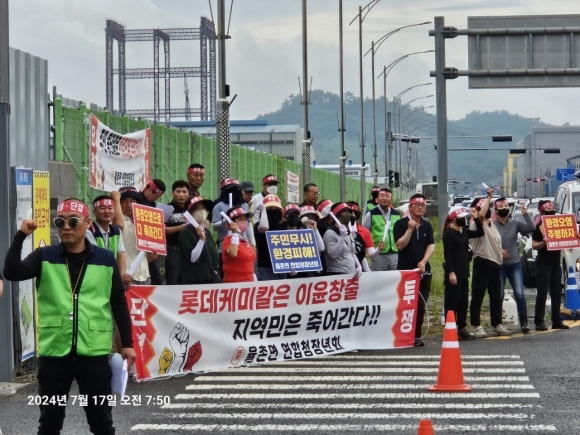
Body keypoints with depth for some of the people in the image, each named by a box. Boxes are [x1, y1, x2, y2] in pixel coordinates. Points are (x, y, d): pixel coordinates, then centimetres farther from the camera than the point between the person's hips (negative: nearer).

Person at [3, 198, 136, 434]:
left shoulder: (106, 259, 3)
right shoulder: (44, 257, 4)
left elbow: (119, 303, 8)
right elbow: (12, 272, -13)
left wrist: (127, 343, 6)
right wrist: (20, 236, -19)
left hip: (94, 352, 0)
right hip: (53, 352, 1)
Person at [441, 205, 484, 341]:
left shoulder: (464, 232, 14)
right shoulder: (449, 233, -10)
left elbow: (480, 233, 19)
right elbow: (447, 254, -16)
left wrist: (476, 218, 6)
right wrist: (451, 272, -21)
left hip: (464, 272, 9)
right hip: (453, 273, -9)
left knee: (463, 302, 12)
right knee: (452, 302, -5)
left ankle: (461, 329, 19)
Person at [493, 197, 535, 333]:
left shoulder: (515, 223, 3)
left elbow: (531, 228, -10)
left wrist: (525, 214, -15)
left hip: (515, 264, 2)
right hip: (499, 265, -2)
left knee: (519, 294, -4)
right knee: (499, 295, 2)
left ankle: (524, 323, 2)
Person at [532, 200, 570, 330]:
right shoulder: (538, 228, -7)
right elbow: (534, 245, -14)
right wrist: (543, 243, -33)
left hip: (556, 262, 6)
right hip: (543, 263, -6)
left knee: (556, 293, 8)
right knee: (542, 293, -7)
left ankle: (557, 321, 13)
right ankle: (539, 322, -4)